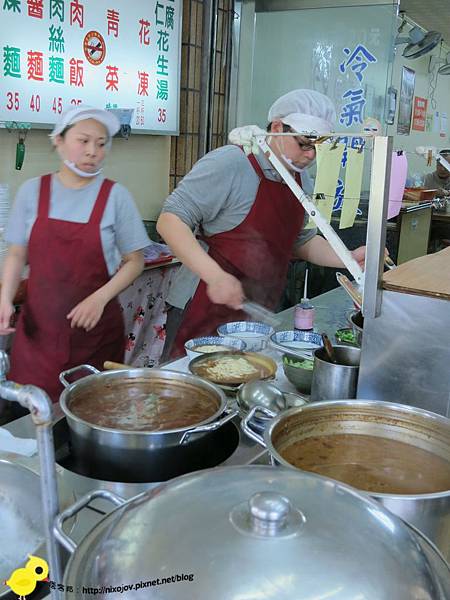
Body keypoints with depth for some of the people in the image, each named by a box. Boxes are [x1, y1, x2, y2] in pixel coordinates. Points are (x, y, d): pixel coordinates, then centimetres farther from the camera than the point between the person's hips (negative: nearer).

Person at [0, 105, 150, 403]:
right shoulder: (32, 190, 2)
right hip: (38, 326, 2)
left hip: (96, 326, -1)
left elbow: (134, 261, 0)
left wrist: (100, 298, -14)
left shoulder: (116, 195, -4)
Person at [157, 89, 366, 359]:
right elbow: (170, 220, -18)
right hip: (205, 311, -7)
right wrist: (216, 276, -29)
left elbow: (302, 241, 18)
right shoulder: (230, 163, -17)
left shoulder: (300, 177, 7)